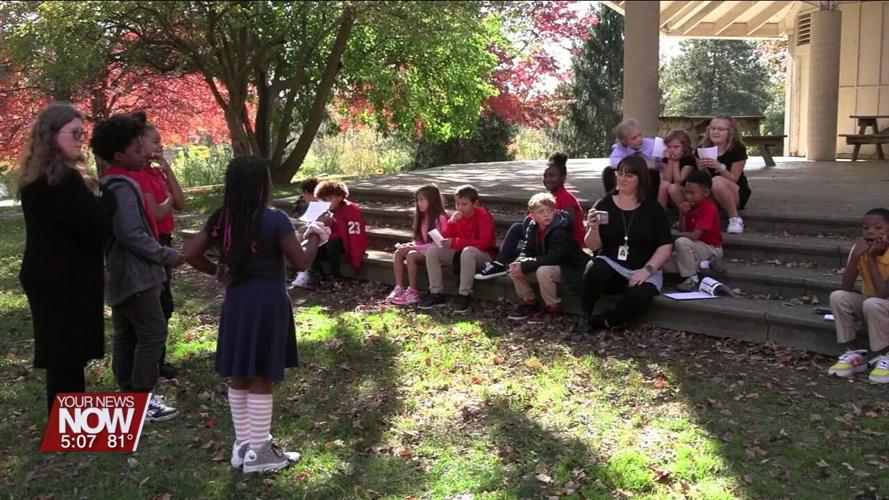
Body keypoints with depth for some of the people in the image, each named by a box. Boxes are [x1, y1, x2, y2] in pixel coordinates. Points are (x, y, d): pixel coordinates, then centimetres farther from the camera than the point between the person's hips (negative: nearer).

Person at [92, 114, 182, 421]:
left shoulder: (108, 185, 13)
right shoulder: (123, 187, -18)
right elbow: (132, 234, -24)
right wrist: (169, 256, -15)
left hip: (120, 273, 10)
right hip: (135, 274, -10)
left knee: (126, 336, 13)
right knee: (153, 333, -6)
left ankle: (128, 393, 20)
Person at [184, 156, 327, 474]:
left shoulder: (221, 219, 1)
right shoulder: (275, 220, -16)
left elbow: (191, 254, 4)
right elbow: (301, 262, -12)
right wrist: (315, 236, 5)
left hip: (236, 303, 6)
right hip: (267, 304, -6)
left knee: (238, 377, 14)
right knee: (261, 378, 1)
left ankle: (243, 445, 26)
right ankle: (259, 453, 10)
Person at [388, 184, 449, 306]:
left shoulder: (441, 218, -13)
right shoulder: (422, 217, 14)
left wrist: (415, 247, -20)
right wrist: (411, 245, -5)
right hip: (421, 249, 8)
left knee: (411, 255, -32)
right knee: (398, 252, -16)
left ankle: (412, 293, -27)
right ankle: (399, 288, -19)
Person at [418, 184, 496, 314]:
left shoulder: (483, 217, -15)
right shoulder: (457, 216, 5)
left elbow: (484, 243, -28)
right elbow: (445, 239, 2)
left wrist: (456, 242, -30)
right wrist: (451, 223, -16)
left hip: (483, 256, -7)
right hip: (460, 253, 7)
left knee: (468, 251, -41)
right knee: (432, 250, -11)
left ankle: (465, 296, -33)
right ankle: (436, 293, -11)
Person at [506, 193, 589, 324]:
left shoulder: (561, 230, -24)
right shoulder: (533, 228, -1)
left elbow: (553, 258, -30)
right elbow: (526, 251, 1)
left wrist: (525, 266, -31)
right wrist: (519, 263, -23)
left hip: (570, 268, -7)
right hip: (548, 265, 8)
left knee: (543, 271, -35)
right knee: (515, 269, -7)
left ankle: (554, 308, -16)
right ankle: (529, 303, 9)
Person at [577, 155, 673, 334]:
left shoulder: (653, 208, 2)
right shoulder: (604, 204, 3)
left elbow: (666, 246, -3)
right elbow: (593, 246, 0)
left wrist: (647, 270, -15)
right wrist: (593, 229, -21)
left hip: (643, 271, -1)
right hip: (611, 266, 1)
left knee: (639, 296, -34)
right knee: (595, 268, -35)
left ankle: (602, 322, -8)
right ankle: (585, 316, -12)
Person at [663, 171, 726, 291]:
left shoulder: (708, 208, -19)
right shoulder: (691, 207, 6)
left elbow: (695, 235, -27)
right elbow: (683, 232, 2)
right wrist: (682, 214, -12)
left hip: (711, 249, -9)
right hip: (698, 247, 9)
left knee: (682, 242, -35)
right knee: (666, 264, -4)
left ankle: (692, 279, -20)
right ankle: (706, 264, -2)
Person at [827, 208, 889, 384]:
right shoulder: (860, 249, -10)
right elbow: (846, 289, -17)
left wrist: (871, 258, -30)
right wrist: (855, 256, -28)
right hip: (868, 306, 5)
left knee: (873, 304, -35)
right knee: (838, 297, -21)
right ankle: (853, 354, -10)